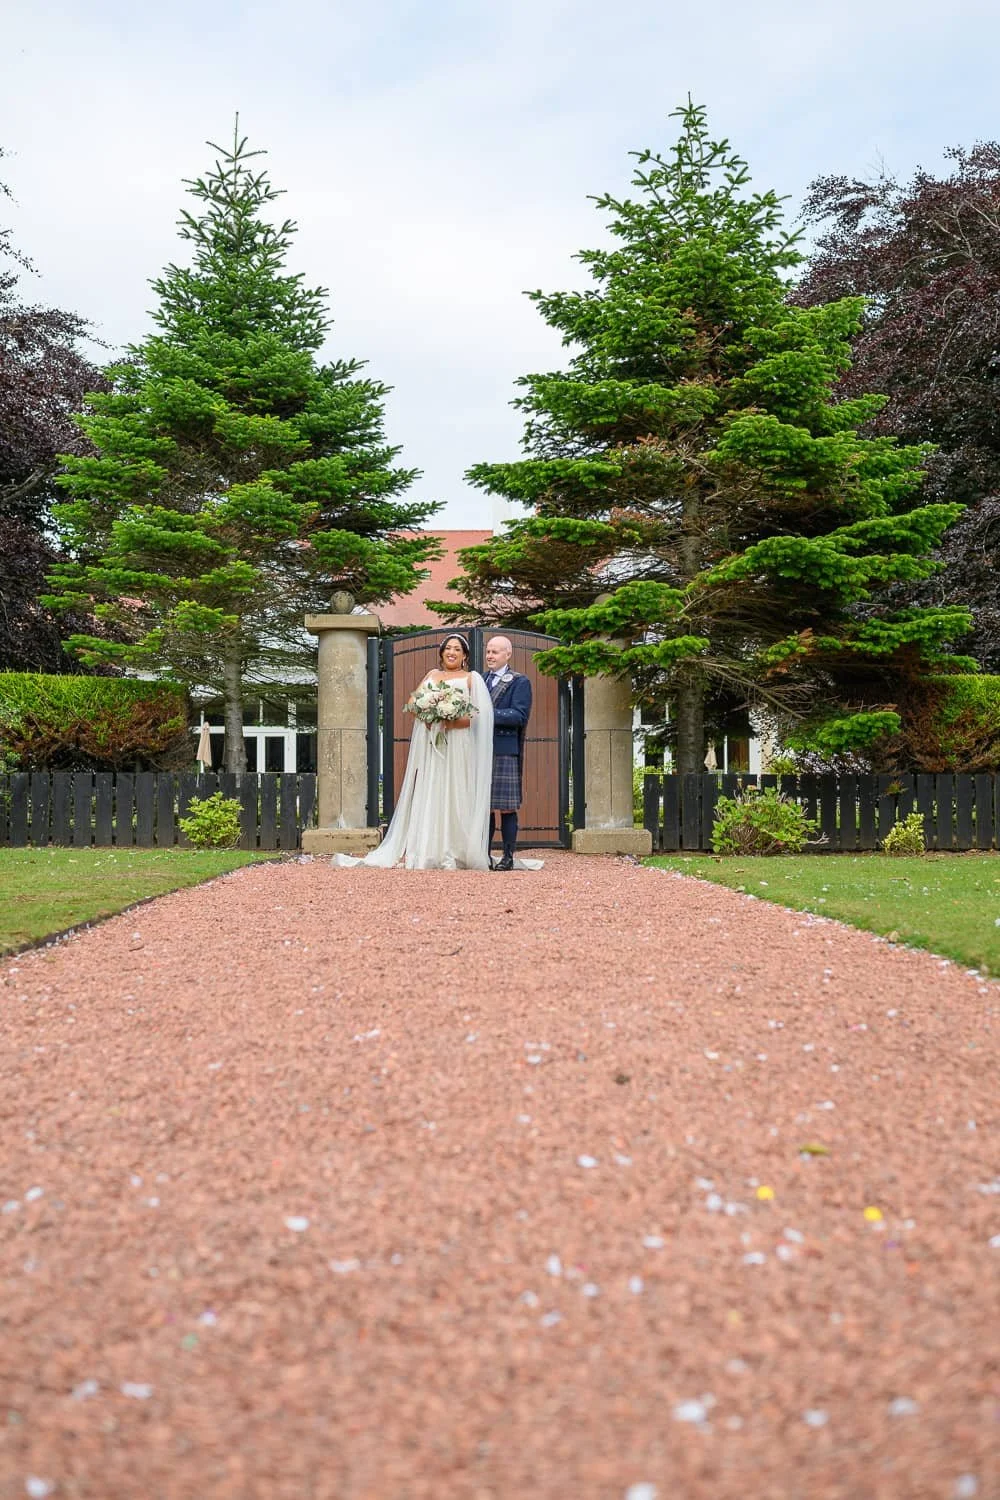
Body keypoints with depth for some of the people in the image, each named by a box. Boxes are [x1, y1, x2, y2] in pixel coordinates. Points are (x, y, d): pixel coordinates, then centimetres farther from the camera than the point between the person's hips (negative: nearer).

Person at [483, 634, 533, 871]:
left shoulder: (519, 682, 0)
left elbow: (519, 715, -11)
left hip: (505, 752, -5)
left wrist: (488, 714, -17)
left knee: (506, 807, -2)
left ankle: (508, 857, 3)